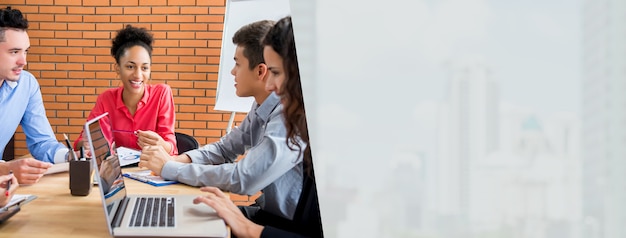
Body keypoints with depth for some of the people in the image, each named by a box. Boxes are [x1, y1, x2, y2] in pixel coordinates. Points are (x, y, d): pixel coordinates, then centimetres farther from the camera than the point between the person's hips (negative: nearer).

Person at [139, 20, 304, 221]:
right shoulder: (261, 107, 3)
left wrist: (169, 168, -20)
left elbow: (242, 178, -31)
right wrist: (178, 159, -7)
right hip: (268, 212, 7)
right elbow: (224, 148, 13)